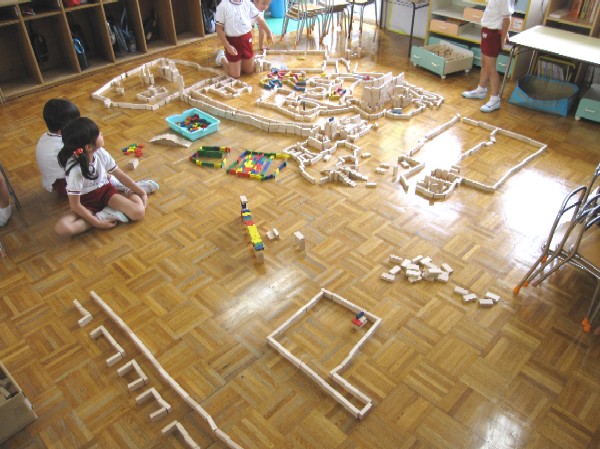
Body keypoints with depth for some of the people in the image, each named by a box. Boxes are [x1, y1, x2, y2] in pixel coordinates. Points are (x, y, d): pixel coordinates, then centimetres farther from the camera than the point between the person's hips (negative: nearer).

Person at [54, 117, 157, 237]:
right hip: (86, 201, -3)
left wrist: (141, 192, 0)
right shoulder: (75, 169, -30)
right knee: (61, 228, -31)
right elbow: (75, 205, -23)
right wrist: (97, 223, -23)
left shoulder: (101, 153, -17)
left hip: (105, 190, 3)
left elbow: (119, 174, -1)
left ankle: (130, 193, 6)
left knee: (139, 212, -23)